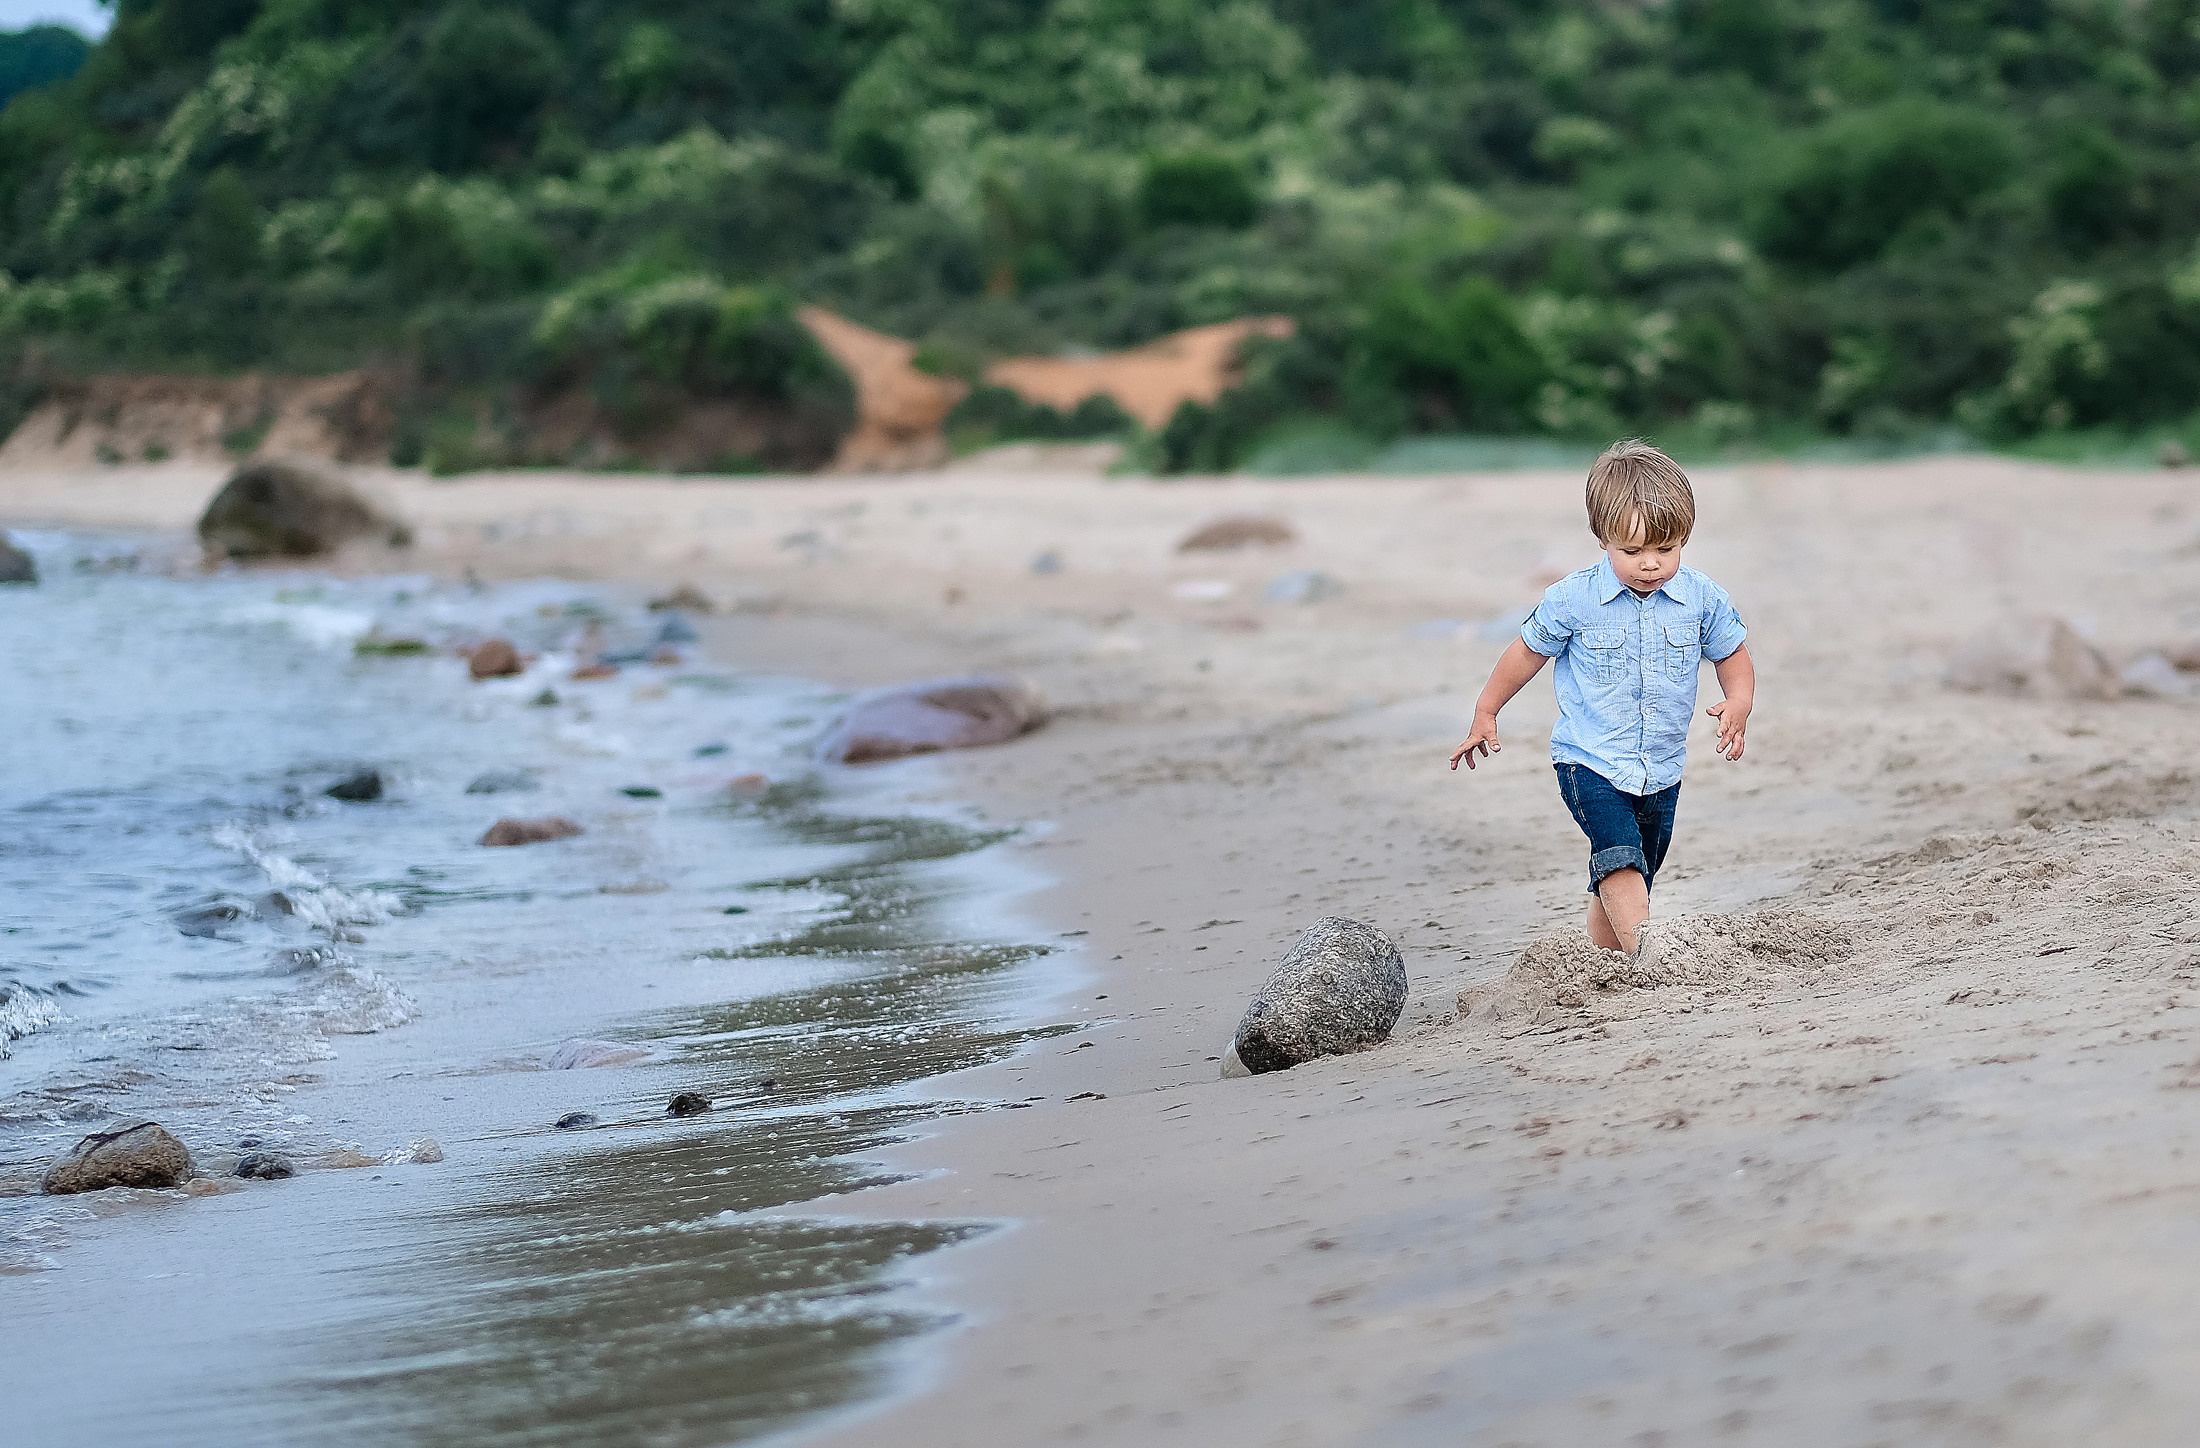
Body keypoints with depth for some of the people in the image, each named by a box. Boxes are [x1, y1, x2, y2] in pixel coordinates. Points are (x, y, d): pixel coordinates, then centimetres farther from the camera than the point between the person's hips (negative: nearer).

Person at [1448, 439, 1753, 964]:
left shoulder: (1702, 599, -5)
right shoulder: (1574, 599, -11)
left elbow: (1732, 655, 11)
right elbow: (1529, 650, 5)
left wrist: (1738, 704, -10)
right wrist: (1486, 713, 11)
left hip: (1661, 772, 4)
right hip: (1589, 762, -4)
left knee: (1626, 880, 12)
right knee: (1619, 853, -26)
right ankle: (1645, 950, -39)